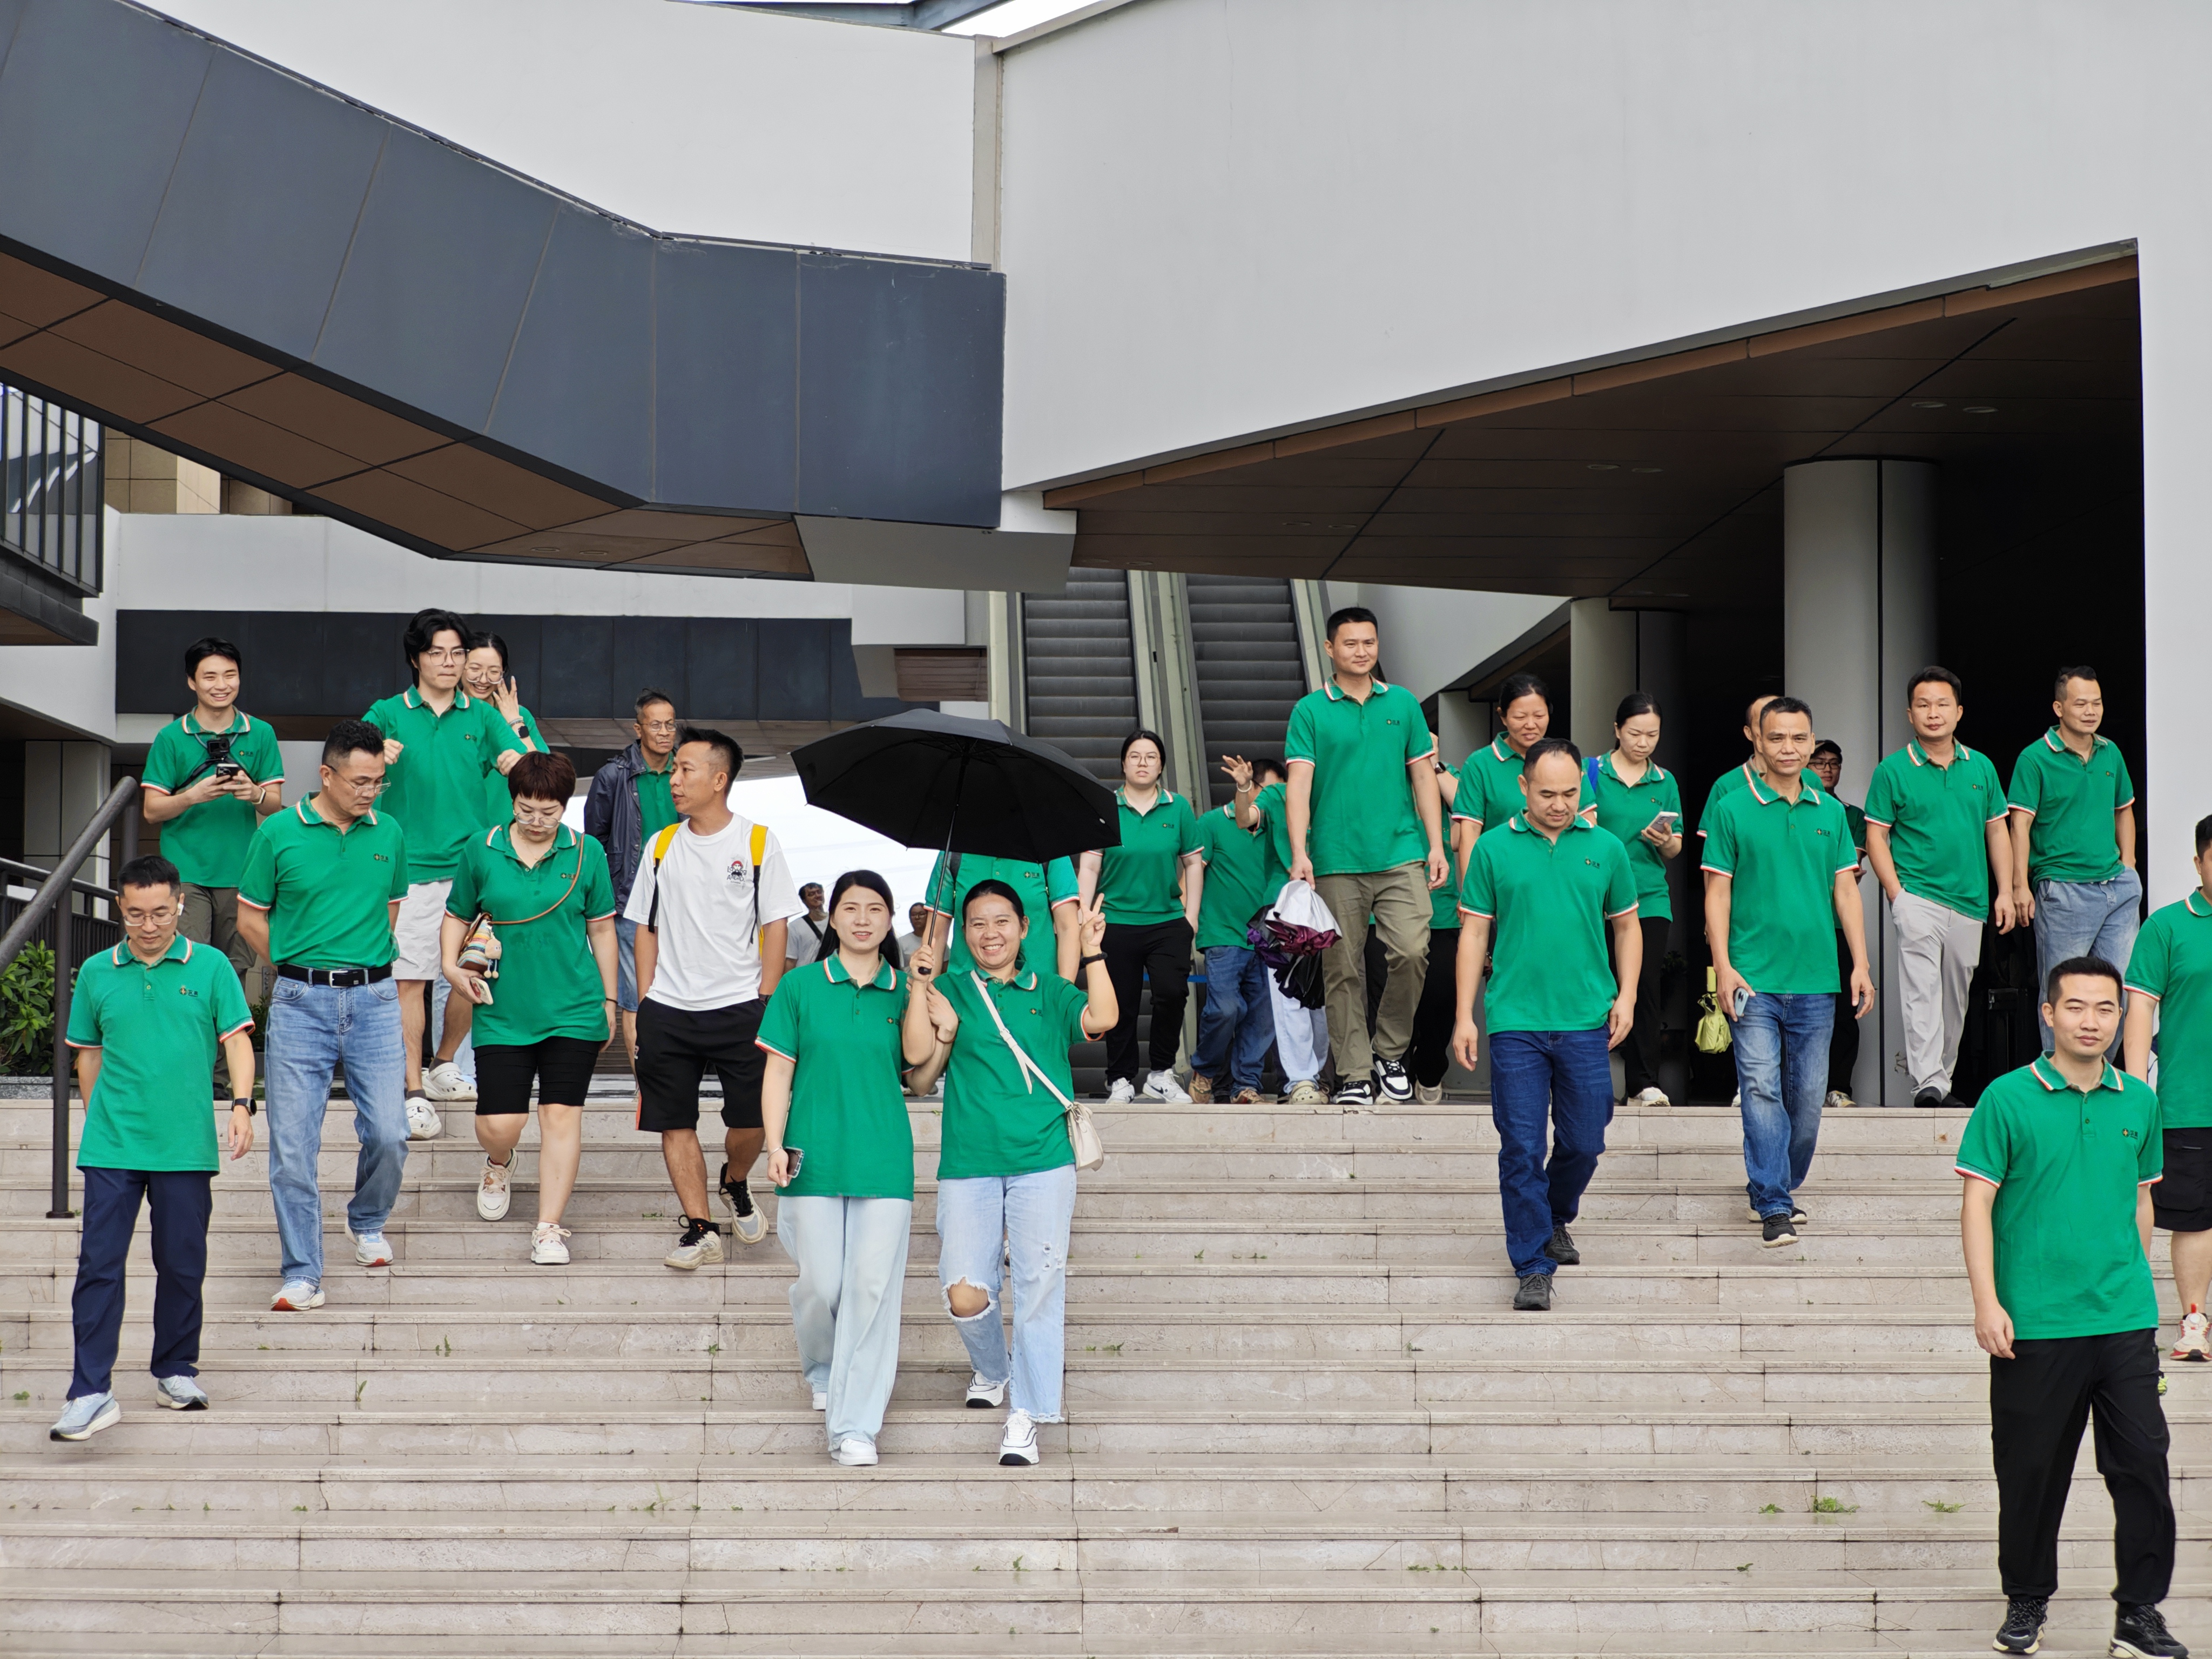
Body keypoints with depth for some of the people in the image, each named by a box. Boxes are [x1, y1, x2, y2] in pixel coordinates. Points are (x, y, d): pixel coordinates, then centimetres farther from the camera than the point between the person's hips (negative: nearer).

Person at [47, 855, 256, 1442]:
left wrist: (242, 1105, -9)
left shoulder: (210, 967, 2)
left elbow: (237, 1040, 3)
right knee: (99, 1264, -6)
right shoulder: (96, 974, 7)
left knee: (183, 1265, 7)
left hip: (185, 1147, 0)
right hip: (111, 1147, 1)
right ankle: (92, 1393, -8)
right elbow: (89, 1053, 16)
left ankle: (176, 1371, 26)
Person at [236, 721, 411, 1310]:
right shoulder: (278, 833, -1)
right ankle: (302, 1274, 2)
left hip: (374, 1000, 2)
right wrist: (302, 967, 8)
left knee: (388, 1133, -3)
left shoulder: (389, 834, 6)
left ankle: (367, 1222, 27)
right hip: (300, 1002, -2)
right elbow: (250, 917, 8)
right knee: (293, 1143, -4)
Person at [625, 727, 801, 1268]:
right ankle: (700, 1229, 6)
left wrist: (766, 1004, -7)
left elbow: (776, 926, -1)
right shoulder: (661, 847, 9)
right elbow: (646, 930, 12)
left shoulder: (758, 843, 0)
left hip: (740, 1006, -3)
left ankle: (735, 1184, 29)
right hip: (669, 1010, 3)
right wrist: (645, 1004, 5)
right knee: (675, 1123, -1)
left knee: (750, 1117, -2)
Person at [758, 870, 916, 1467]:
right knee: (821, 1283, -1)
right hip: (814, 1157, -1)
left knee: (872, 1287, -5)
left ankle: (855, 1426, -2)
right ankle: (824, 1373, 32)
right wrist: (775, 1144, -4)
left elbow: (920, 1078, 11)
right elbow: (779, 1070, 4)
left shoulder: (904, 992, 8)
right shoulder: (801, 986, 5)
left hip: (884, 1160, 1)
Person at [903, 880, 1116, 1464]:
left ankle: (1026, 1416, 2)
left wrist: (1093, 954, -11)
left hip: (1043, 1161, 0)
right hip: (968, 1165, 0)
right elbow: (918, 1053, -3)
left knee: (1038, 1287, -5)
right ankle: (990, 1371, 26)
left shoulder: (1051, 993, 12)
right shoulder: (952, 992, 10)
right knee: (966, 1295, -6)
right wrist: (920, 987, -12)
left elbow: (1100, 1021, -5)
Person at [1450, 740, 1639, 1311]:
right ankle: (1533, 1268, 4)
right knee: (1522, 1149, -3)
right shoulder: (1493, 849, 2)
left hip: (1586, 1022, 2)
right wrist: (1463, 1017, 0)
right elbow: (1474, 933, 4)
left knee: (1584, 1142, 8)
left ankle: (1556, 1221, 36)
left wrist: (1626, 995, 3)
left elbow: (1626, 926, 15)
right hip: (1515, 1022, -2)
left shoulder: (1606, 848, 7)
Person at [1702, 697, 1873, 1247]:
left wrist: (1861, 964, 6)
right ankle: (1774, 1208, -11)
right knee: (1761, 1089, -11)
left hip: (1816, 980, 4)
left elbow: (1846, 891, 12)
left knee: (1807, 1097, 7)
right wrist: (1723, 966, -9)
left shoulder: (1830, 811, 9)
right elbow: (1717, 892, 0)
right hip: (1755, 978, -3)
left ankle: (1779, 1187, 24)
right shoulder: (1734, 809, 0)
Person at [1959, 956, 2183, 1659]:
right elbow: (1977, 1205, -5)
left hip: (2125, 1320, 3)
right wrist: (1987, 1302, -11)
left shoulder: (2138, 1101, 8)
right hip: (2034, 1324, -3)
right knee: (2031, 1470, 6)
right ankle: (2027, 1602, 22)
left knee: (2143, 1463, -2)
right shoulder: (2008, 1099, -4)